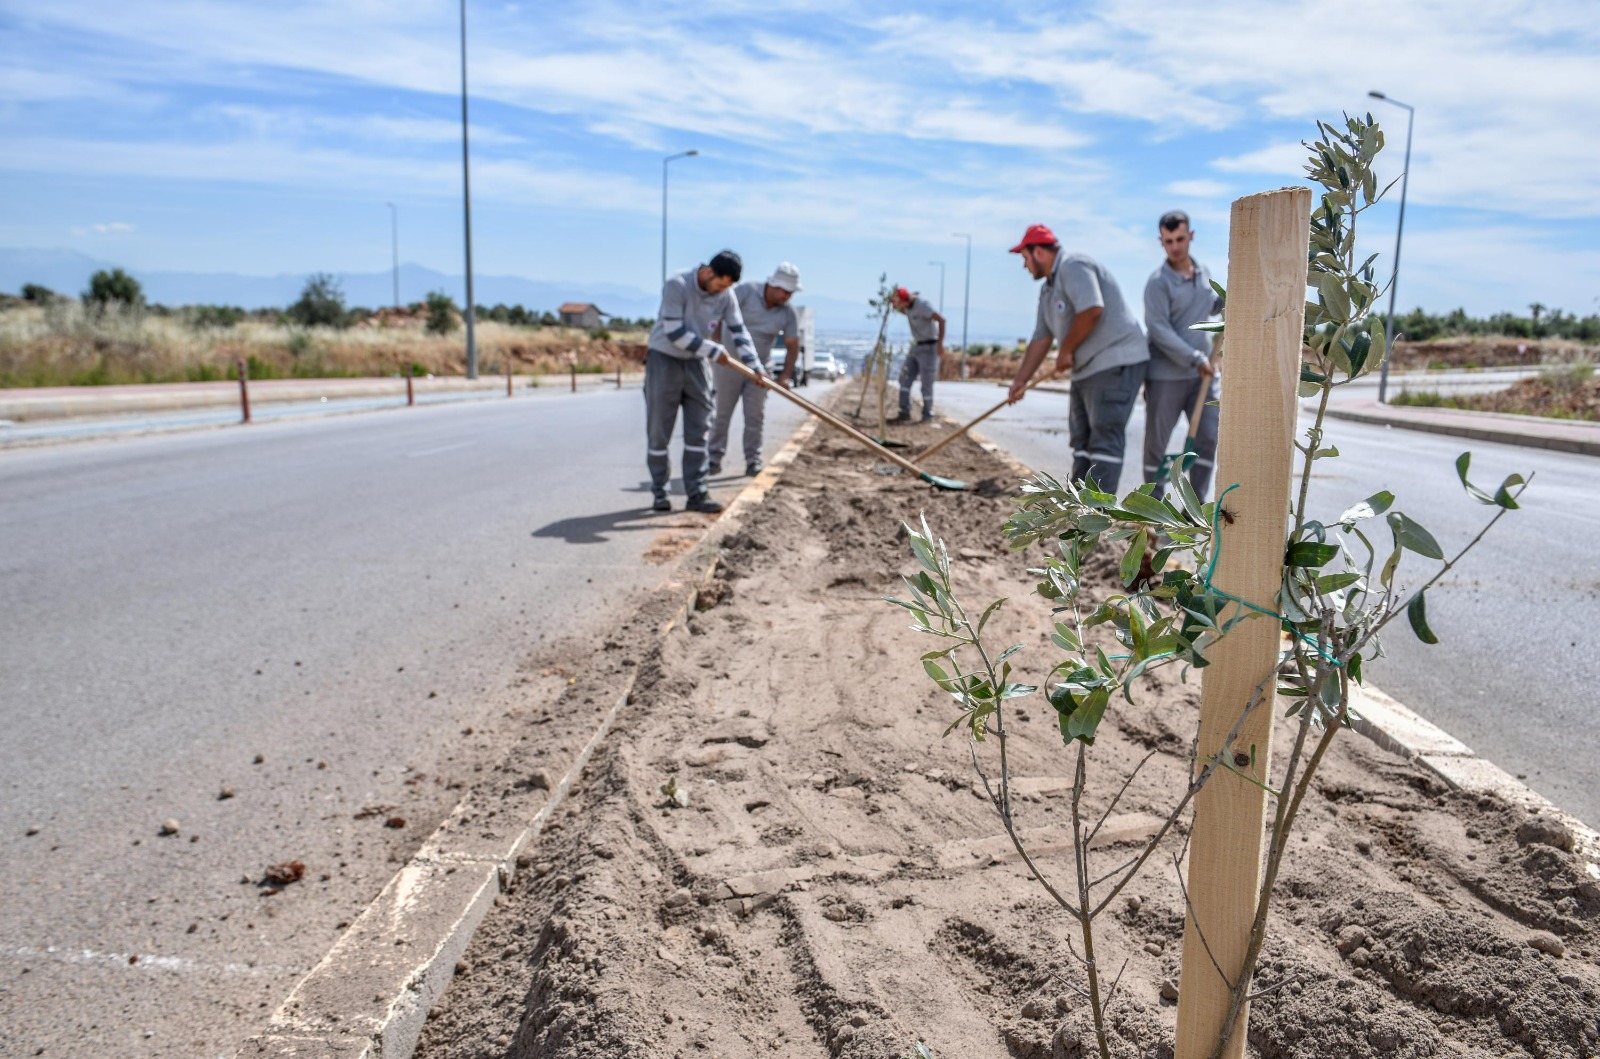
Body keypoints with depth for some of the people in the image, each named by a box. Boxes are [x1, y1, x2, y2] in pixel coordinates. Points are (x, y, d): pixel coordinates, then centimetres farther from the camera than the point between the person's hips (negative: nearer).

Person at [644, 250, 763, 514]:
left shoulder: (726, 296, -5)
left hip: (696, 363, 5)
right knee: (658, 430, 1)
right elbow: (674, 333, -24)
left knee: (697, 430, 1)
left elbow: (738, 333, 0)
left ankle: (696, 493, 4)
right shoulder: (676, 285, -21)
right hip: (664, 359, -4)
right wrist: (713, 350, -21)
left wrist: (754, 366, -13)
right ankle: (660, 492, 12)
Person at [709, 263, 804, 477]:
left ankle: (753, 461, 9)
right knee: (721, 413, 3)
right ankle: (714, 458, 11)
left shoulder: (789, 314, -5)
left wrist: (785, 375, -14)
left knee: (755, 416, 2)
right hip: (729, 361, -2)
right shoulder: (747, 290, -14)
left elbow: (792, 346, -2)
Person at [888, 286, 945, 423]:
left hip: (929, 347, -8)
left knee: (926, 383, -4)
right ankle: (904, 414, 5)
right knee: (905, 378, 2)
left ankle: (927, 415, 9)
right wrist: (893, 303, 5)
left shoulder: (922, 304, -24)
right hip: (916, 345, 8)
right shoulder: (908, 305, 1)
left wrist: (940, 343, -29)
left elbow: (941, 320, -27)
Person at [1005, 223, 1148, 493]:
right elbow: (1041, 339, 20)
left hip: (1116, 363, -11)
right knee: (1082, 438, 13)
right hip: (1086, 368, 11)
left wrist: (1066, 351, -14)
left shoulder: (1074, 267, -12)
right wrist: (1021, 380, 17)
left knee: (1105, 438, -12)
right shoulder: (1048, 289, 18)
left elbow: (1091, 309, -26)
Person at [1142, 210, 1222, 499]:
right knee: (1157, 441, 3)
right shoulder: (1158, 282, -11)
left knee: (1208, 437, 1)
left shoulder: (1203, 272, 10)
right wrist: (1196, 359, -23)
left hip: (1202, 374, 6)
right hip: (1166, 376, -6)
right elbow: (1159, 330, -20)